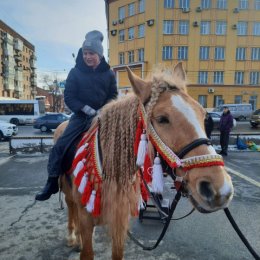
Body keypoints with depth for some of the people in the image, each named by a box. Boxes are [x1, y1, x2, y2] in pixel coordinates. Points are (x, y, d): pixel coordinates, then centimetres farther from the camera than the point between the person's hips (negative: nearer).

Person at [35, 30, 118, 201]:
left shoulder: (108, 74, 3)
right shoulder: (75, 72, 1)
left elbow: (113, 96, 4)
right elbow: (69, 97, -3)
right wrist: (88, 110, -15)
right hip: (81, 115, 0)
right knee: (60, 145, -11)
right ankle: (52, 182, 5)